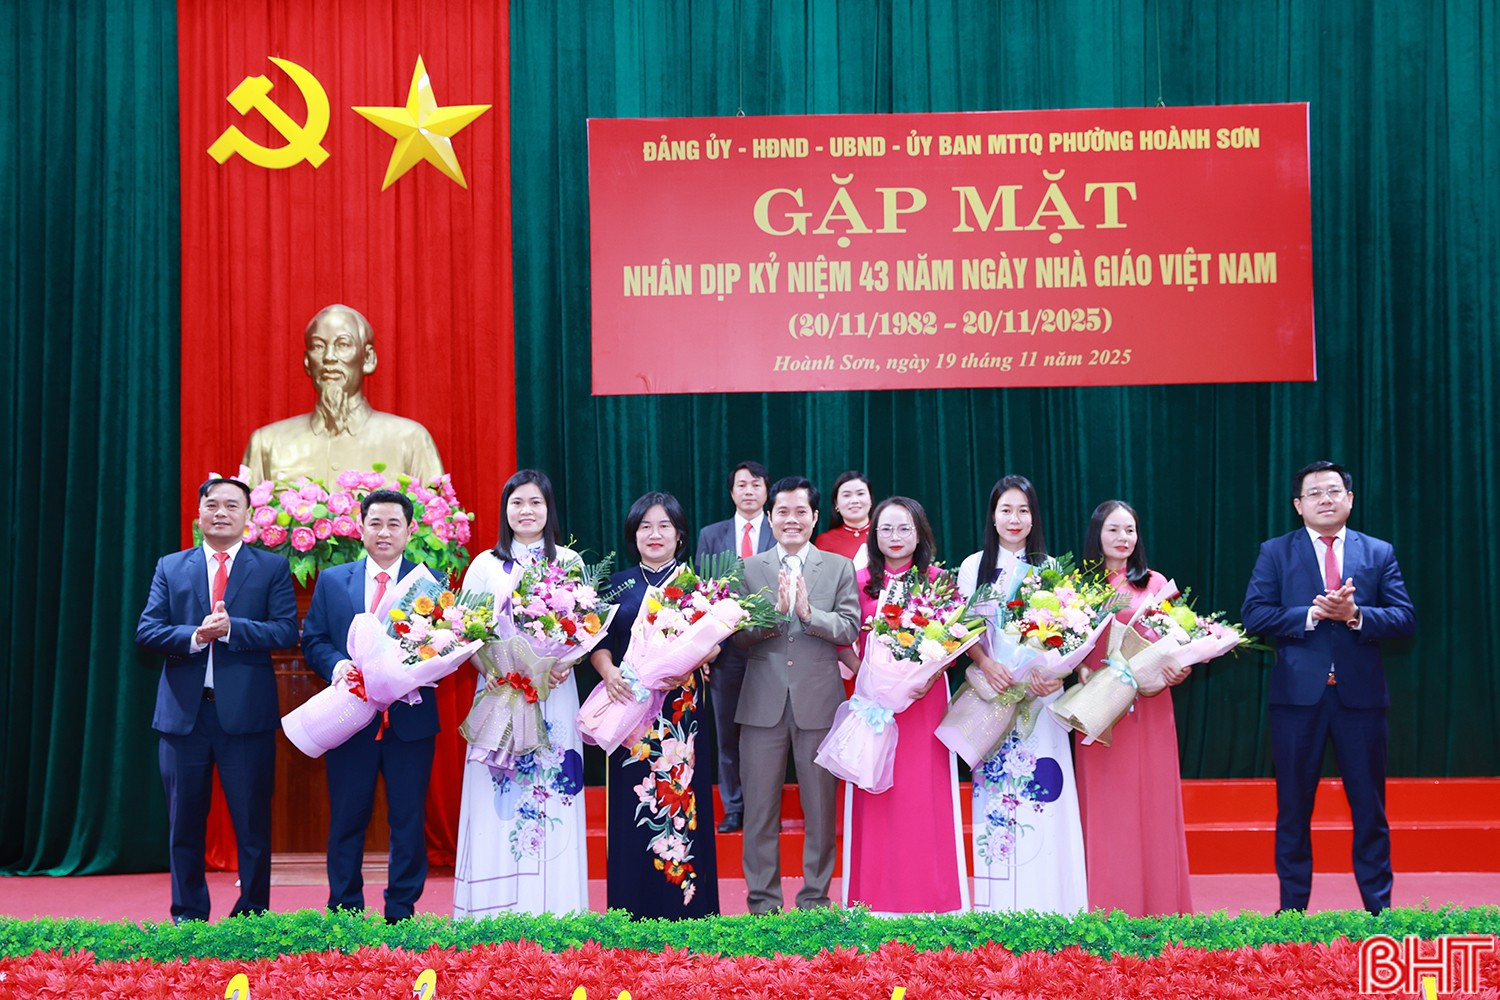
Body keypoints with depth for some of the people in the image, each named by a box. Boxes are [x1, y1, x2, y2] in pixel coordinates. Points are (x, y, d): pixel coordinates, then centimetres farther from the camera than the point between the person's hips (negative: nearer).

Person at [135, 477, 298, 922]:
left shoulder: (272, 567, 5)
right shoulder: (170, 567, 11)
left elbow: (286, 631, -6)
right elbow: (146, 631, 2)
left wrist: (230, 628, -18)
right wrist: (194, 636, -15)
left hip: (246, 713, -2)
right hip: (183, 712, 2)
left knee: (253, 823, 3)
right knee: (185, 822, 10)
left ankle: (252, 915, 14)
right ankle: (188, 916, 21)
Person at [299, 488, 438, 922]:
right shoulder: (331, 581, 9)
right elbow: (312, 640, 7)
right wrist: (337, 663, -13)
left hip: (411, 719, -1)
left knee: (409, 821, 5)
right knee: (347, 819, 8)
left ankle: (401, 913, 16)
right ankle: (344, 912, 19)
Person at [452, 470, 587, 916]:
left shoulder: (569, 561, 8)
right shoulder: (485, 565, 8)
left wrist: (566, 664, -12)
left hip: (554, 693, 0)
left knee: (553, 795, -2)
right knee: (499, 802, -3)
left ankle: (553, 909, 4)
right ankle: (495, 910, 3)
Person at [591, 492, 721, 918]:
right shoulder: (617, 586, 12)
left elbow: (714, 643, 2)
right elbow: (600, 644, 7)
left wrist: (687, 660, -18)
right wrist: (608, 671, -14)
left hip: (682, 710, -1)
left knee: (682, 799, -4)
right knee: (632, 809, 0)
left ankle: (687, 907, 5)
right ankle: (633, 911, 8)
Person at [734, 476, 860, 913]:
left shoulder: (840, 568, 7)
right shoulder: (748, 570, 8)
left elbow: (850, 629, -2)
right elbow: (737, 635, -1)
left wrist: (809, 613, -18)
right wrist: (773, 613, -17)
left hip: (819, 700, 0)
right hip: (763, 703, 0)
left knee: (820, 806, 6)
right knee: (760, 806, 4)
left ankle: (815, 897, 17)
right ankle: (763, 900, 14)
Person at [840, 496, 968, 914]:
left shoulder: (936, 579, 5)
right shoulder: (860, 581, 7)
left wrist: (931, 674, -12)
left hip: (925, 695, -1)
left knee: (927, 795, -1)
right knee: (875, 798, 1)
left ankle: (932, 900, 7)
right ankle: (877, 899, 7)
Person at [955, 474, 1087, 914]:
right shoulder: (974, 567, 7)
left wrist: (1056, 674, -13)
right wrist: (987, 664, -15)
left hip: (1040, 694, 0)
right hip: (991, 692, 0)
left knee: (1042, 792, -4)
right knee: (995, 789, -2)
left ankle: (1046, 906, 2)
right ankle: (997, 907, 4)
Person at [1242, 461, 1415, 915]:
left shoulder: (1379, 553, 8)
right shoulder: (1275, 552, 5)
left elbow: (1405, 618, -1)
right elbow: (1254, 614, -5)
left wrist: (1356, 615, -17)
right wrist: (1311, 615, -16)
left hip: (1361, 694, 1)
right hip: (1298, 693, 0)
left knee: (1369, 807, 7)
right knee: (1293, 808, 7)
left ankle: (1378, 906, 17)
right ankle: (1292, 907, 17)